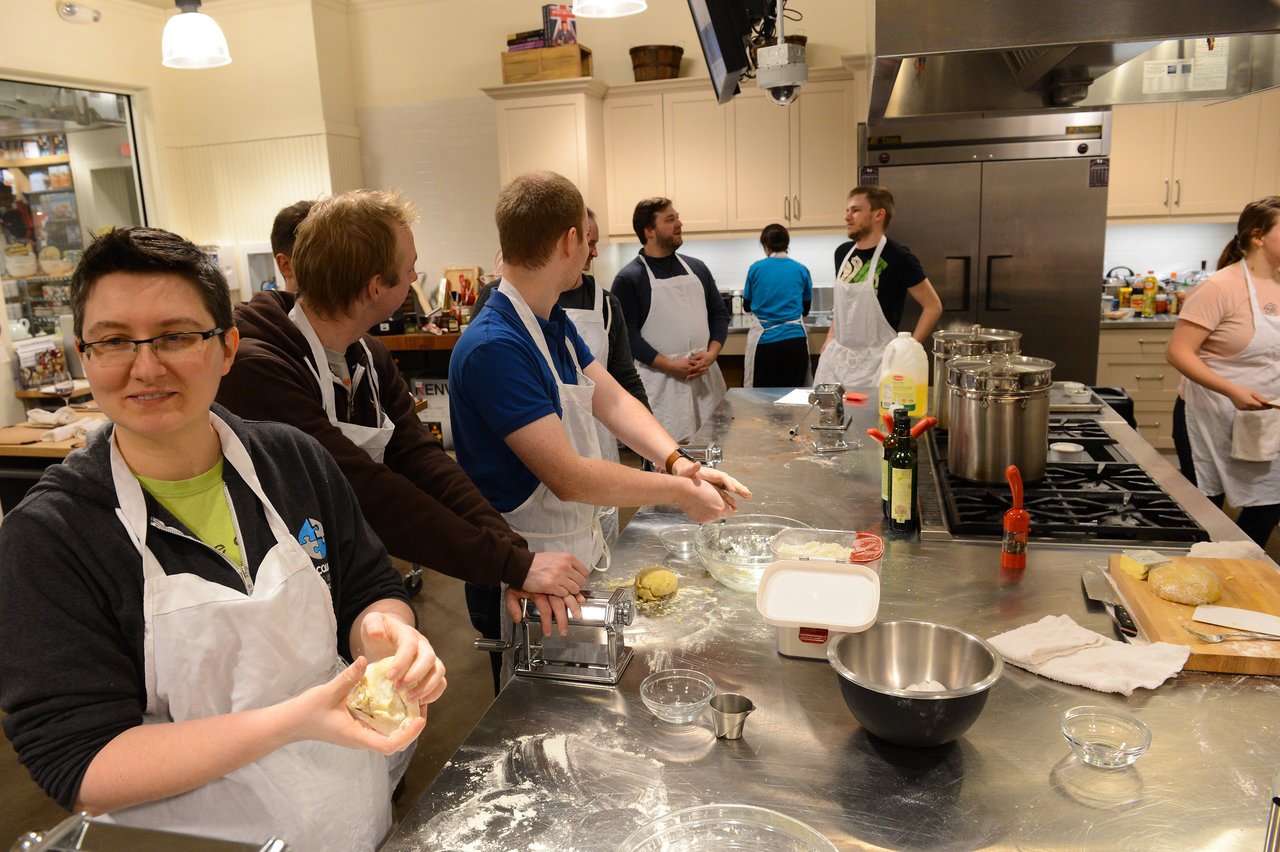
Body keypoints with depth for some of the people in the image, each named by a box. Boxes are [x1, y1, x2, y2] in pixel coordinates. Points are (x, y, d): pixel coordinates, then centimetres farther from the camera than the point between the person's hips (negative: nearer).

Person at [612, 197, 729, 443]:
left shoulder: (697, 268, 12)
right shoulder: (628, 278, -5)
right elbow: (627, 333, -10)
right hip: (660, 382, -5)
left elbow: (720, 314, 14)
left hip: (705, 376, 5)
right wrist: (670, 366, -16)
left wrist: (712, 353, -4)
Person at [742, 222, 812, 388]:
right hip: (794, 340, 1)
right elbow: (805, 309, 13)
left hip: (763, 340, -1)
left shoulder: (756, 268, 0)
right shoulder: (801, 270, 2)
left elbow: (747, 306, 12)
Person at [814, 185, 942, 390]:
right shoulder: (843, 252, 7)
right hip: (836, 355, 6)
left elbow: (933, 306, -9)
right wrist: (831, 337, 10)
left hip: (875, 360, -6)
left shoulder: (897, 256, -12)